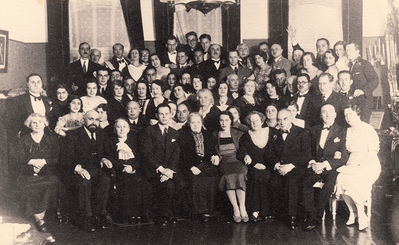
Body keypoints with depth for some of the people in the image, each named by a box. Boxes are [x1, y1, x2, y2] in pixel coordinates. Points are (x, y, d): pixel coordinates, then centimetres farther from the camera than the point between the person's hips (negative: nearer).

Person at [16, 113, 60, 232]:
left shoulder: (52, 139, 14)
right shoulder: (24, 140, 14)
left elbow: (57, 159, 5)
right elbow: (20, 159, 5)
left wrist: (44, 161, -11)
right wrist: (32, 161, -13)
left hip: (47, 173, 0)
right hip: (28, 173, 0)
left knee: (53, 183, -32)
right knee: (30, 186, -32)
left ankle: (39, 217, -20)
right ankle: (39, 218, -20)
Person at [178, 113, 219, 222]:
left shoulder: (208, 135, 23)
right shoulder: (183, 135, 11)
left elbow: (213, 151, 21)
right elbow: (183, 155, 1)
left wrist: (215, 157, -3)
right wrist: (191, 167, -12)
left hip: (207, 164, 3)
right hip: (191, 165, -3)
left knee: (212, 177, -25)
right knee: (197, 180, -30)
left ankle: (210, 209, -14)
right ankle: (202, 211, -20)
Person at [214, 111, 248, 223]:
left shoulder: (238, 134, 13)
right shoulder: (214, 135, 15)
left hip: (237, 161, 0)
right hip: (223, 162, 0)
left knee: (239, 174, -33)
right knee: (228, 175, -33)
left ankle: (242, 207, -33)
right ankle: (235, 209, -32)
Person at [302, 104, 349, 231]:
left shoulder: (342, 131, 5)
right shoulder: (314, 130, 16)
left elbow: (344, 157, -3)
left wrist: (324, 164, -16)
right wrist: (313, 162, -7)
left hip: (332, 167, -2)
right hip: (316, 166, 3)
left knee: (329, 183, -33)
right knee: (304, 181, -29)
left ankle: (316, 219, -23)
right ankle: (310, 215, -23)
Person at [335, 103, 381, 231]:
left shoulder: (368, 129, -4)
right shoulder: (348, 131, 15)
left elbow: (373, 152, -10)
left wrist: (361, 165, -21)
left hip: (368, 164, -5)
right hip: (351, 164, 5)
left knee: (348, 180, -31)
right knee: (340, 178, -25)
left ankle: (361, 215, -15)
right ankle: (352, 212, -9)